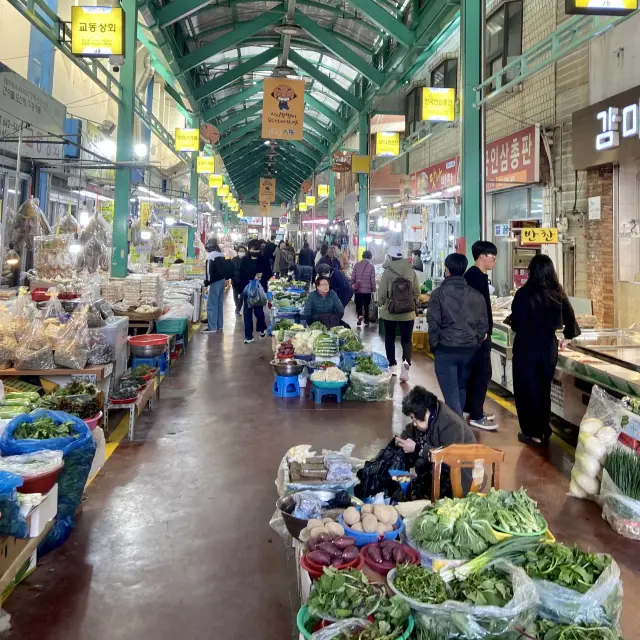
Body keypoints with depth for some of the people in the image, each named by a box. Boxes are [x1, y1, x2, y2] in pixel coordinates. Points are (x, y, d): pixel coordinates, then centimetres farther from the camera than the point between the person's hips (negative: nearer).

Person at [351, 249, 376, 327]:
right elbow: (373, 279, -6)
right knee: (366, 305, 13)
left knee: (358, 305, 10)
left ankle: (359, 315, -14)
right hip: (367, 290, -1)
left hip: (358, 289, 1)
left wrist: (352, 285, 12)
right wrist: (373, 290, 4)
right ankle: (366, 320, 20)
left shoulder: (357, 265, -1)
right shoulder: (371, 266, -8)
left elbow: (353, 277, 0)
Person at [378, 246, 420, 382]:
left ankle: (392, 366, 21)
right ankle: (406, 362, -16)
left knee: (389, 339, 16)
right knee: (406, 340, 7)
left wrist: (380, 304, 13)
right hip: (408, 313, 1)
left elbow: (382, 293, -8)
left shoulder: (387, 272, -11)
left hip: (390, 313, -1)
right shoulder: (411, 271, -3)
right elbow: (417, 292, 1)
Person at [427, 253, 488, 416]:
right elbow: (484, 324, 5)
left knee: (451, 393, 0)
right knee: (462, 389, 20)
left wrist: (434, 346, 2)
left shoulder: (439, 293, -8)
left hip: (446, 349, -4)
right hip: (469, 349, 4)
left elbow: (434, 323, -11)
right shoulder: (476, 295, 3)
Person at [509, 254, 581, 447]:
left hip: (527, 347, -5)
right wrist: (567, 338, 26)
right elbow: (570, 320, 8)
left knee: (527, 390, 6)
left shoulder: (524, 293, -15)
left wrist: (511, 320, 8)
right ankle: (544, 432, 23)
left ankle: (533, 434, 10)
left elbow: (516, 324, -15)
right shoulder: (558, 294, -1)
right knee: (544, 390, 16)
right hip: (549, 347, 5)